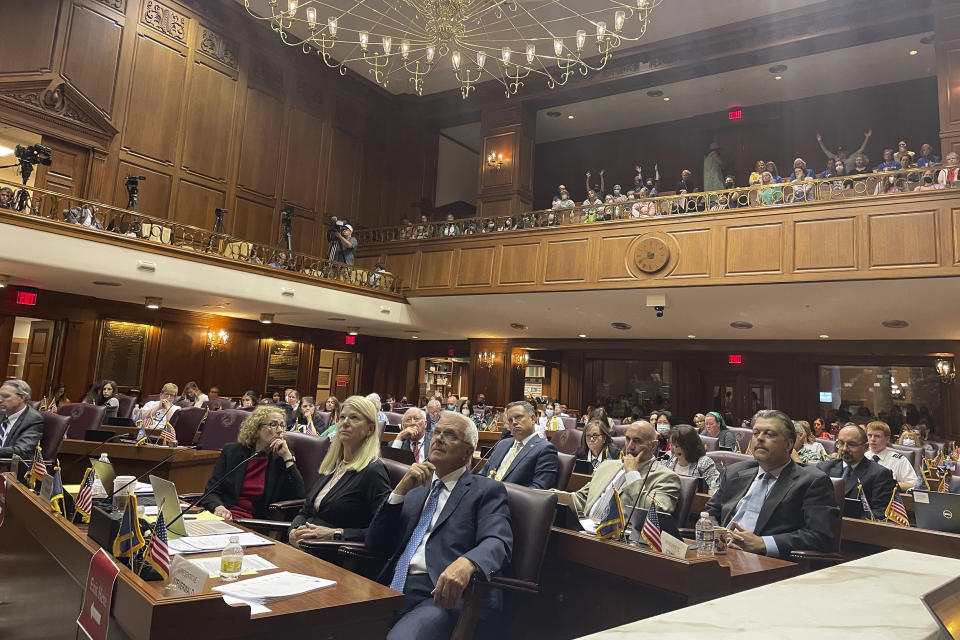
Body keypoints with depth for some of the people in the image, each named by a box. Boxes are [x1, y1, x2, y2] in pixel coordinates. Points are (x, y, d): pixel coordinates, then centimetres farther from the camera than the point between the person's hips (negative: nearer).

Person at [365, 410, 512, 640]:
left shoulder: (486, 490, 6)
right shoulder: (415, 487, 22)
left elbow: (497, 542, -12)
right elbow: (375, 544, 15)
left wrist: (465, 563, -35)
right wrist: (400, 490, 2)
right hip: (392, 589, 5)